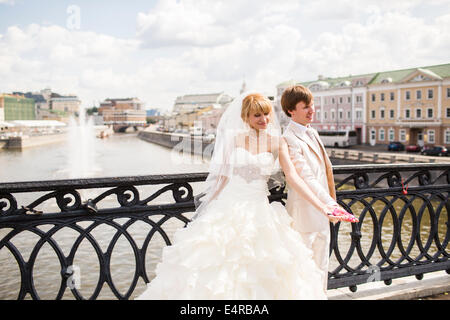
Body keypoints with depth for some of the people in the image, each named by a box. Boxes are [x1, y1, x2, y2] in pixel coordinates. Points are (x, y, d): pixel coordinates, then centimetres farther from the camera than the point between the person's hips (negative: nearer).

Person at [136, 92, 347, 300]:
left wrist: (321, 206, -12)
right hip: (228, 207, 0)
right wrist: (209, 207, 9)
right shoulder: (235, 139, 2)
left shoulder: (276, 142, 2)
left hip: (259, 211, 0)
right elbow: (222, 175, 7)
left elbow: (293, 177, -4)